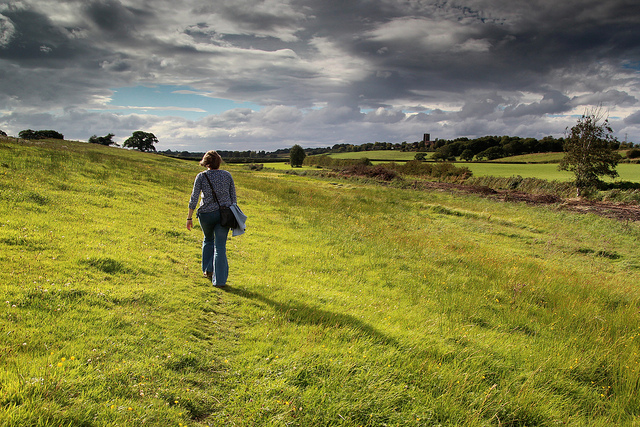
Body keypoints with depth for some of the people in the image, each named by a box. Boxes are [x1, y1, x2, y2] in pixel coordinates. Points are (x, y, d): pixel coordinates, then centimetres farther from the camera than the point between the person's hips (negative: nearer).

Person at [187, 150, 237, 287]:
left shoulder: (201, 176, -5)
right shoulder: (227, 175, 2)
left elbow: (194, 198, -6)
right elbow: (233, 197, 5)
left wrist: (189, 217, 0)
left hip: (206, 214, 0)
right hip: (224, 213, 1)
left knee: (208, 240, 26)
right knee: (220, 246, 2)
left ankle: (208, 270, 30)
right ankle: (219, 280, 0)